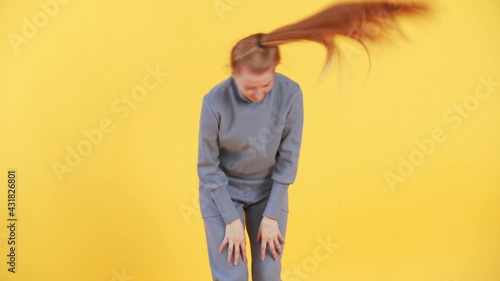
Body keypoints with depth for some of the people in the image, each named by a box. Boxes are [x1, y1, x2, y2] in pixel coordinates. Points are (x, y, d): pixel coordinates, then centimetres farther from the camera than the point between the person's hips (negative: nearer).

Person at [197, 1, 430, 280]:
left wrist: (271, 215, -9)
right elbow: (208, 167, -13)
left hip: (269, 190, 2)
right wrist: (231, 220, -11)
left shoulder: (290, 94, -22)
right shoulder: (215, 102, -26)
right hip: (222, 192, -1)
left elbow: (288, 159, -12)